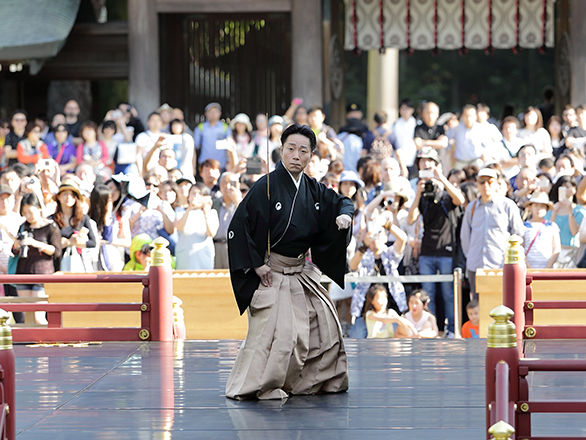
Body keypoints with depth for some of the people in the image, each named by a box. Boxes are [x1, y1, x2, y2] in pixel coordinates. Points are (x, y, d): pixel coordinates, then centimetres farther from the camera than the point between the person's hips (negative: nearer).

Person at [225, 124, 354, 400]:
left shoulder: (312, 190, 4)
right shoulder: (265, 188, -15)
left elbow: (340, 201, 20)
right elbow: (238, 228, -17)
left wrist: (345, 214, -5)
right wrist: (256, 264, -17)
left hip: (302, 271, 7)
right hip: (271, 271, -7)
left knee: (324, 323, 10)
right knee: (272, 330, -15)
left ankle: (313, 382, 25)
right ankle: (249, 387, -4)